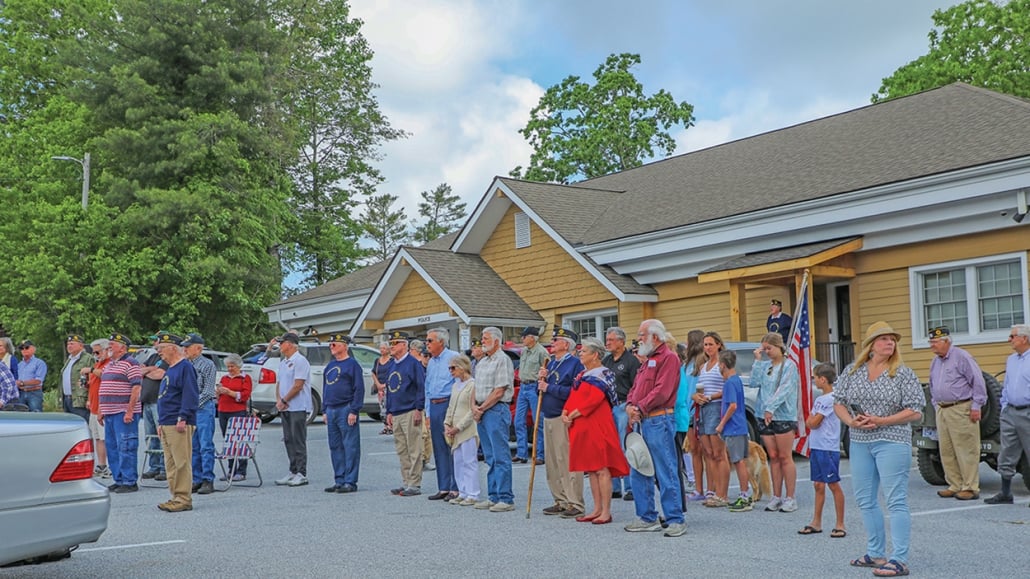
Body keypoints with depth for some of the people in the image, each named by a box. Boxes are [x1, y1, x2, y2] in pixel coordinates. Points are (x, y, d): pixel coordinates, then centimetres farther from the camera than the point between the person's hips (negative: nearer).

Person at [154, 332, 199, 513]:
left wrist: (183, 418, -22)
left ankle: (184, 499, -7)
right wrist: (160, 423, 23)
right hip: (166, 424, 10)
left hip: (179, 425, -10)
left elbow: (190, 395, -18)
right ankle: (176, 497, 16)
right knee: (170, 464, 11)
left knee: (182, 463, -9)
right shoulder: (169, 369, 21)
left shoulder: (185, 367, -10)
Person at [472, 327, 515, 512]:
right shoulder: (482, 362, 19)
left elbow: (499, 392, -14)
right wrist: (474, 406, 2)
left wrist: (481, 409, -10)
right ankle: (493, 497, 16)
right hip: (482, 413, 9)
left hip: (497, 411, -9)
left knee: (501, 457, -8)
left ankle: (506, 499, -7)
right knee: (490, 458, 11)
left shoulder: (502, 360, -9)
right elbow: (477, 388, 20)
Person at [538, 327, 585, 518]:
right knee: (552, 463, 12)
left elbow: (574, 392, -21)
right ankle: (561, 501, 21)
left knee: (568, 462, -8)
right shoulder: (551, 363, 17)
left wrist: (549, 387, -15)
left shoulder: (575, 364, -9)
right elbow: (542, 389, 21)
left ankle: (575, 504, -4)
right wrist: (541, 379, 1)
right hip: (548, 417, 9)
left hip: (563, 418, -9)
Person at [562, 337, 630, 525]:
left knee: (601, 469, -7)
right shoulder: (582, 375, 18)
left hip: (597, 427, -9)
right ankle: (597, 510, 17)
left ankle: (606, 512, -5)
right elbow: (572, 397, 16)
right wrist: (565, 413, -2)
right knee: (591, 469, 11)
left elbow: (594, 400, -19)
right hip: (581, 428, 9)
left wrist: (575, 414, -15)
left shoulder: (602, 374, -9)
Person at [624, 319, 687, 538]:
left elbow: (661, 391, -17)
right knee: (638, 472, 11)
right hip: (643, 422, 10)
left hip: (659, 420, -10)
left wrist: (640, 408, -14)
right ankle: (647, 518, 19)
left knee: (666, 473, -7)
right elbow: (636, 387, 20)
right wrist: (630, 405, 1)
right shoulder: (648, 360, 22)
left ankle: (676, 520, -2)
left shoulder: (668, 358, -8)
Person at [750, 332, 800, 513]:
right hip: (765, 416, 5)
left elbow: (784, 389, -13)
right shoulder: (764, 366, 11)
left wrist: (771, 408, -21)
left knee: (785, 457, -3)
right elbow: (754, 383, -1)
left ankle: (790, 498, 2)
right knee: (773, 457, 8)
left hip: (783, 416, -5)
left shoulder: (789, 366, -3)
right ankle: (776, 497, 13)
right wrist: (757, 361, -2)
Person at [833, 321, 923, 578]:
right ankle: (876, 554, 24)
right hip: (859, 443, 5)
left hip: (891, 442, -5)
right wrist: (850, 421, -9)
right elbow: (838, 402, 10)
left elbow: (915, 412, -8)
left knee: (896, 501, -6)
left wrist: (881, 421, -16)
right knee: (865, 501, 12)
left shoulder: (903, 373, -4)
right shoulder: (852, 371, 7)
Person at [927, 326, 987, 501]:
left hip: (961, 410, -8)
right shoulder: (935, 361, 15)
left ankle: (971, 488, 0)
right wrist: (936, 404, 17)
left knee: (966, 450, -5)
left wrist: (976, 406, -12)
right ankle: (955, 485, 15)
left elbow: (978, 381, -9)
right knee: (946, 451, 8)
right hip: (942, 410, 8)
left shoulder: (961, 357, -8)